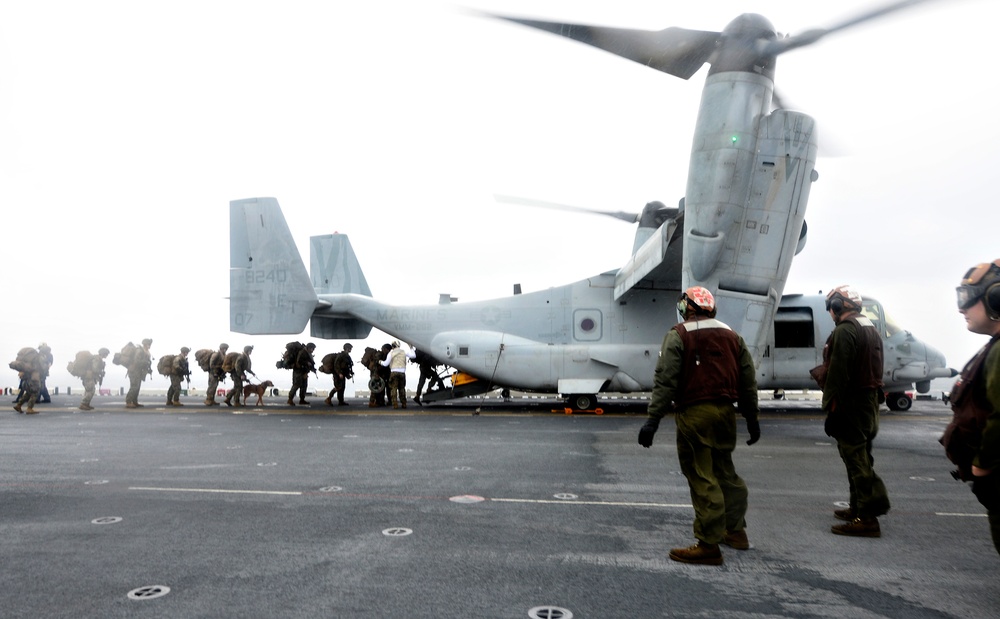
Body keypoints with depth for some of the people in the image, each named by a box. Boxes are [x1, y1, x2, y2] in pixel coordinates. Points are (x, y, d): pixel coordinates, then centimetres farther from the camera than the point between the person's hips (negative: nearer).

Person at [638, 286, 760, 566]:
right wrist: (752, 418, 22)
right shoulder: (731, 336, 14)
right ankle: (735, 530, 32)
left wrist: (653, 419, -14)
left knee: (702, 478, -3)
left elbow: (665, 380, -13)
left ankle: (709, 545, 2)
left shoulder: (678, 335, -4)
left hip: (694, 413, -6)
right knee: (725, 470, 21)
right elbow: (748, 381, 15)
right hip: (726, 411, 7)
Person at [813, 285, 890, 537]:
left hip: (851, 405, -10)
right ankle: (858, 506, 27)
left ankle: (867, 518, -6)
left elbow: (837, 374, -21)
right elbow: (875, 368, 19)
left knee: (856, 459, -7)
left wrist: (829, 407, -18)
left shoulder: (844, 331, -16)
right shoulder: (872, 330, 16)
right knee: (861, 457, 17)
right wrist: (873, 397, 21)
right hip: (870, 401, 10)